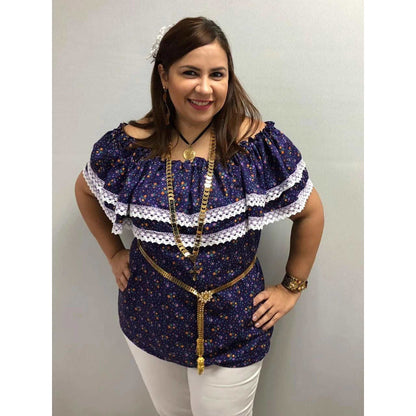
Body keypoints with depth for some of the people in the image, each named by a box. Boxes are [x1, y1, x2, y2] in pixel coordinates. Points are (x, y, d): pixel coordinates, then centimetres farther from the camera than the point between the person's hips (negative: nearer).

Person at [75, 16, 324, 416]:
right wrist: (115, 253, 7)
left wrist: (291, 287, -1)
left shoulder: (261, 144, -17)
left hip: (233, 326, -2)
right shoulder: (128, 146, -11)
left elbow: (310, 212, -4)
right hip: (150, 318, 3)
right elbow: (85, 191, 9)